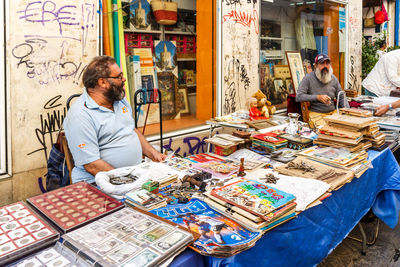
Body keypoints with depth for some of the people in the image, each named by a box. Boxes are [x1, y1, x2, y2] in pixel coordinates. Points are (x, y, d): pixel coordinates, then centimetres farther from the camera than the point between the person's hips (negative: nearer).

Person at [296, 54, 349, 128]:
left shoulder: (333, 78, 11)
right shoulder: (308, 78, -3)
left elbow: (342, 97, 19)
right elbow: (298, 97, -11)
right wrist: (317, 97, -17)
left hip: (332, 112, 5)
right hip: (316, 113, -5)